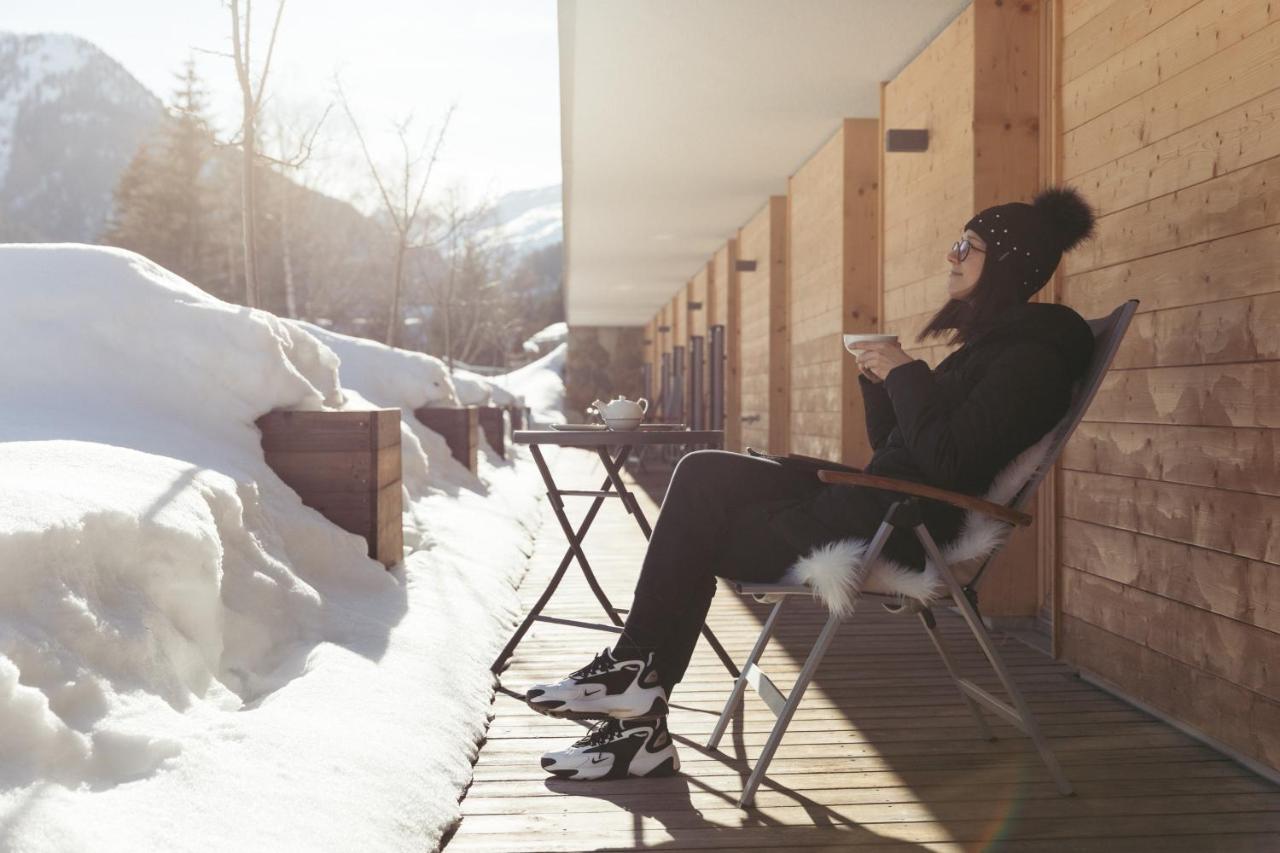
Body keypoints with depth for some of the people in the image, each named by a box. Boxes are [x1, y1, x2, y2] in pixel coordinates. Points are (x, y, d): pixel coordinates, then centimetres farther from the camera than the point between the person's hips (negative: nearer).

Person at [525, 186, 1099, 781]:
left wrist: (904, 374, -11)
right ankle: (635, 674, -5)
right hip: (881, 509, 10)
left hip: (906, 531, -10)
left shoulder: (1032, 352, -10)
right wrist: (882, 378, 4)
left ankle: (635, 673, 9)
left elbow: (948, 460, -23)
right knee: (705, 476, -1)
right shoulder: (988, 340, 21)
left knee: (702, 531, -7)